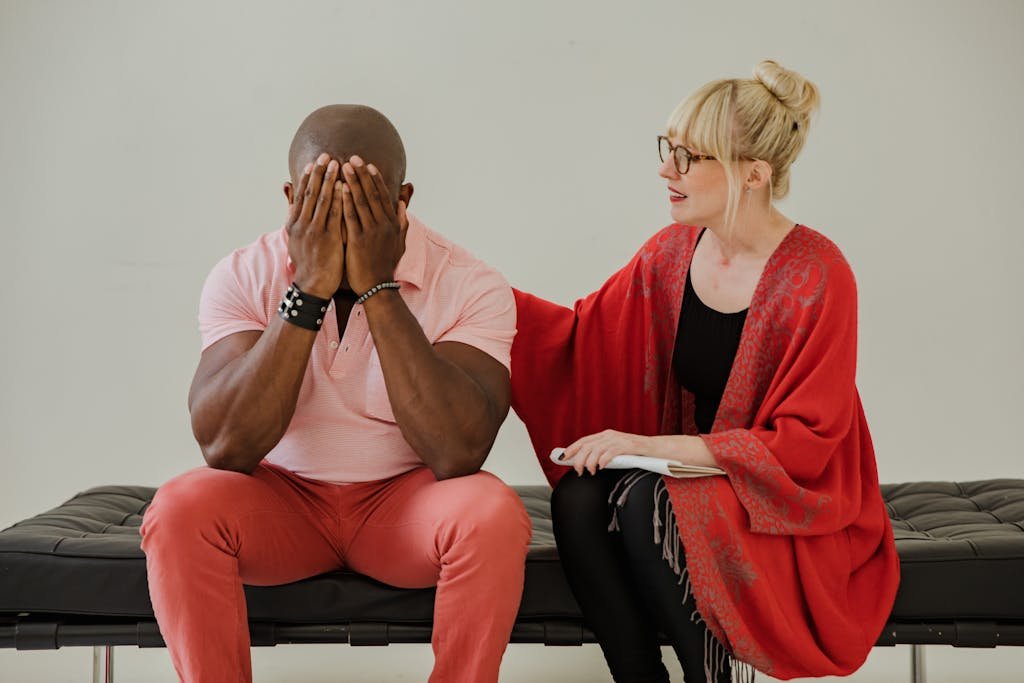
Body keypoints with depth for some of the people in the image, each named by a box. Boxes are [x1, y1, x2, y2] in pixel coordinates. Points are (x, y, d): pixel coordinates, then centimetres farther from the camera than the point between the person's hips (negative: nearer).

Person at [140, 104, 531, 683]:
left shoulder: (470, 286, -14)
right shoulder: (243, 276, -10)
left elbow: (459, 455, -27)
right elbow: (225, 446, -22)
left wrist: (378, 287, -29)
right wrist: (309, 291, -28)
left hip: (406, 503, -1)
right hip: (282, 499, 1)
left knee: (493, 514, -31)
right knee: (180, 509, -27)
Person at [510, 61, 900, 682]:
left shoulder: (818, 277, -17)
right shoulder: (672, 252, 2)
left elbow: (801, 447, -18)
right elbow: (583, 334, 9)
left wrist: (653, 445, -23)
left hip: (794, 505, -5)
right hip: (692, 481, 5)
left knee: (647, 504, -31)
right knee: (578, 498, -23)